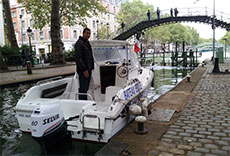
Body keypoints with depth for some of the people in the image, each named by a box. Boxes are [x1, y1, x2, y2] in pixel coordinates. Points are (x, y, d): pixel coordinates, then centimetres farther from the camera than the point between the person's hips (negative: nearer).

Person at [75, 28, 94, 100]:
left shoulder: (87, 43, 19)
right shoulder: (79, 43, -11)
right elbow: (78, 58, -19)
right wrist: (84, 70, -22)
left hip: (88, 69, 9)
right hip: (83, 70, -9)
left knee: (86, 89, 14)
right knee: (83, 89, -6)